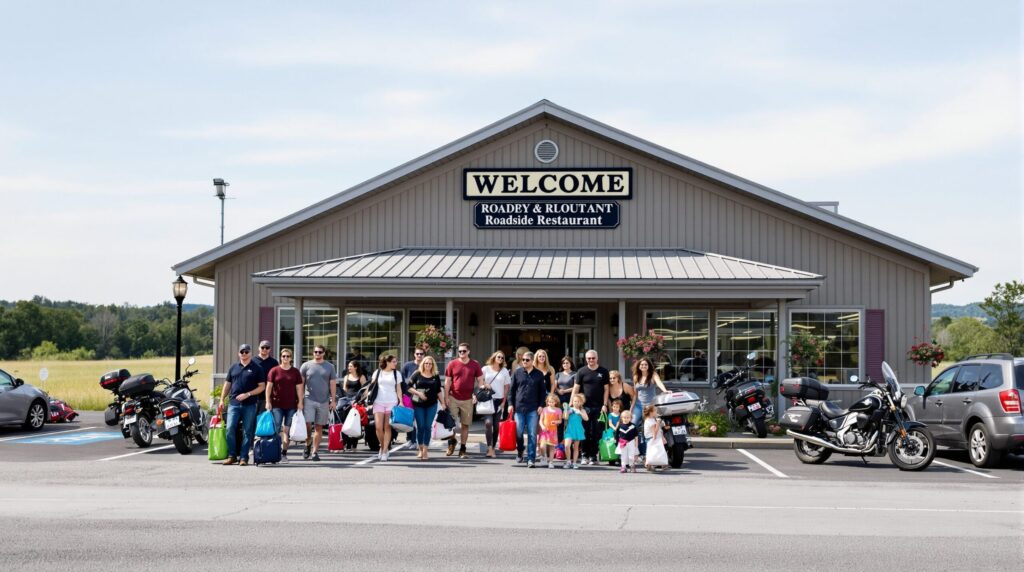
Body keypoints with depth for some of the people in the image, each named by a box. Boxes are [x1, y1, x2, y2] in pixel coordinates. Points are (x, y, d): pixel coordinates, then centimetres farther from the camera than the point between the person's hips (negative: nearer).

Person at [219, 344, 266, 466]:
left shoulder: (256, 368, 4)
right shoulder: (234, 367, 13)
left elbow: (262, 387, 0)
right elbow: (227, 384, 17)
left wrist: (247, 394, -11)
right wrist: (222, 400, 9)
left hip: (250, 405, -2)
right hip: (234, 404, 2)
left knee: (247, 432, 0)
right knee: (229, 429, -7)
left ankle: (244, 457, 6)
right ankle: (232, 455, 3)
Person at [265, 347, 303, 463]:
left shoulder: (295, 372, 9)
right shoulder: (274, 371, 3)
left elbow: (299, 388, 9)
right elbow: (269, 387, 2)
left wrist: (300, 402, 1)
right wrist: (268, 401, -5)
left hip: (291, 406, 2)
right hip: (277, 405, -2)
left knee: (287, 430, 4)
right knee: (276, 429, -7)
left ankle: (284, 453, 9)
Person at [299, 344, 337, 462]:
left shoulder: (329, 367, 8)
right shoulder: (306, 366, 5)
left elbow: (333, 384, 8)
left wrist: (333, 400, 1)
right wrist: (300, 399, -1)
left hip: (323, 401, 1)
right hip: (309, 400, -1)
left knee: (319, 427, 5)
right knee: (307, 424, -11)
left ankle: (315, 451, 11)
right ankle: (308, 444, 14)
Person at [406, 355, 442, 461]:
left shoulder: (436, 376, 7)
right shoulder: (417, 374, 0)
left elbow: (438, 391, 12)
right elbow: (408, 387, 0)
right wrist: (418, 393, -13)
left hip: (432, 405, 2)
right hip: (418, 404, -1)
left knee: (428, 427, -1)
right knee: (420, 426, -1)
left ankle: (425, 451, 3)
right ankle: (420, 448, 17)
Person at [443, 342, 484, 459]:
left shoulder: (475, 365, 5)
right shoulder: (452, 364, 3)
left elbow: (480, 381, 8)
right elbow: (447, 382, 4)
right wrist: (446, 398, -2)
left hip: (468, 400, 1)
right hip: (453, 398, -1)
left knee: (465, 424, 4)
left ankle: (462, 449, 12)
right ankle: (452, 441, 19)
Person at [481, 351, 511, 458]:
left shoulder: (504, 371, 9)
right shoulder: (486, 369, 5)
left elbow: (506, 388, 9)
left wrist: (503, 402, 2)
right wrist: (484, 385, -10)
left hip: (499, 400, 2)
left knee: (496, 425, 4)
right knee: (488, 422, -19)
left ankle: (493, 447, 13)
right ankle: (489, 447, -20)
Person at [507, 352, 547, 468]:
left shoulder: (539, 375, 8)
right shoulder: (517, 373, 7)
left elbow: (542, 392, 10)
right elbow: (512, 389, 9)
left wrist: (541, 405, 0)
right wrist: (511, 404, 1)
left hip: (533, 409, -1)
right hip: (519, 407, 1)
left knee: (532, 434, -3)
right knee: (518, 432, 2)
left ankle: (531, 459, -1)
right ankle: (520, 452, 26)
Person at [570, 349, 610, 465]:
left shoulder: (603, 372, 7)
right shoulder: (582, 371, 5)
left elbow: (606, 389, 7)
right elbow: (576, 388, 3)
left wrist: (605, 405, -1)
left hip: (598, 407, 1)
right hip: (585, 406, -1)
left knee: (596, 433, 2)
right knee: (585, 432, -1)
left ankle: (593, 456, 8)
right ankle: (585, 455, 5)